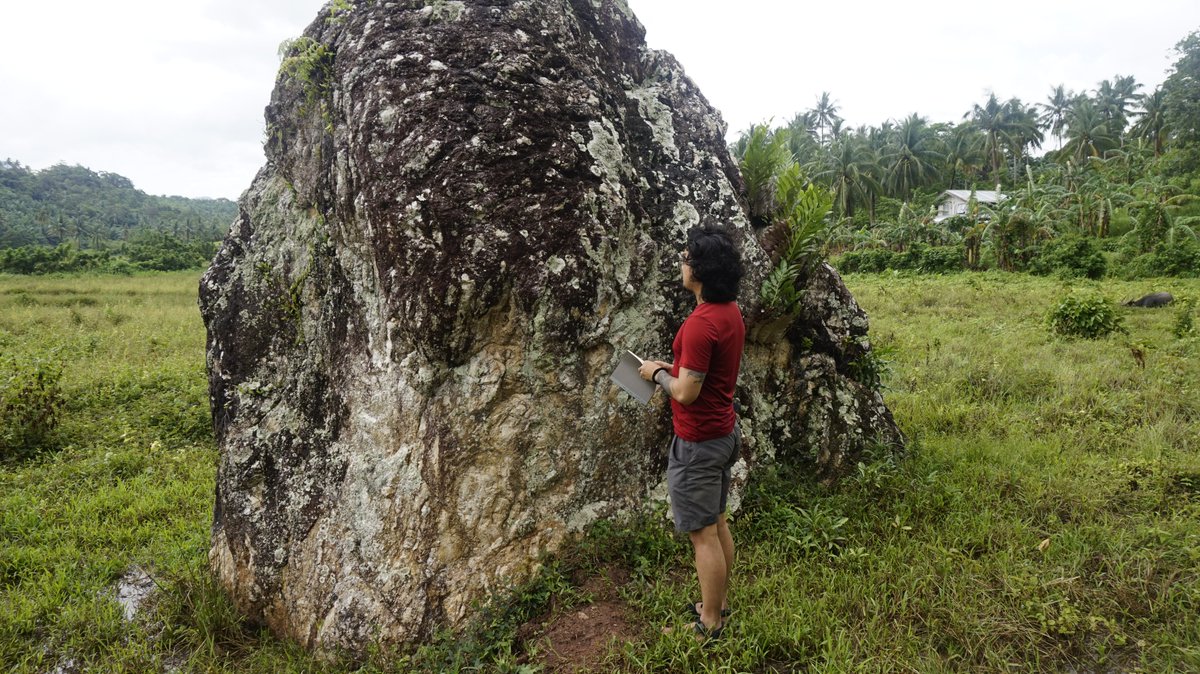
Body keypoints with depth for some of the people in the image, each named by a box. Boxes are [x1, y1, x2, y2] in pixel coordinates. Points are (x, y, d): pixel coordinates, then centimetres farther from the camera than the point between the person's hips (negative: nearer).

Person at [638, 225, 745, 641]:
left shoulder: (701, 323, -27)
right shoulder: (730, 311, 4)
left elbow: (686, 393, -24)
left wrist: (658, 373, -7)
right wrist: (677, 368, 10)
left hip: (698, 442, -10)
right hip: (724, 431, 10)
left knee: (702, 533, 4)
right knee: (717, 523, 21)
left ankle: (709, 626, 19)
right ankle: (718, 605, 36)